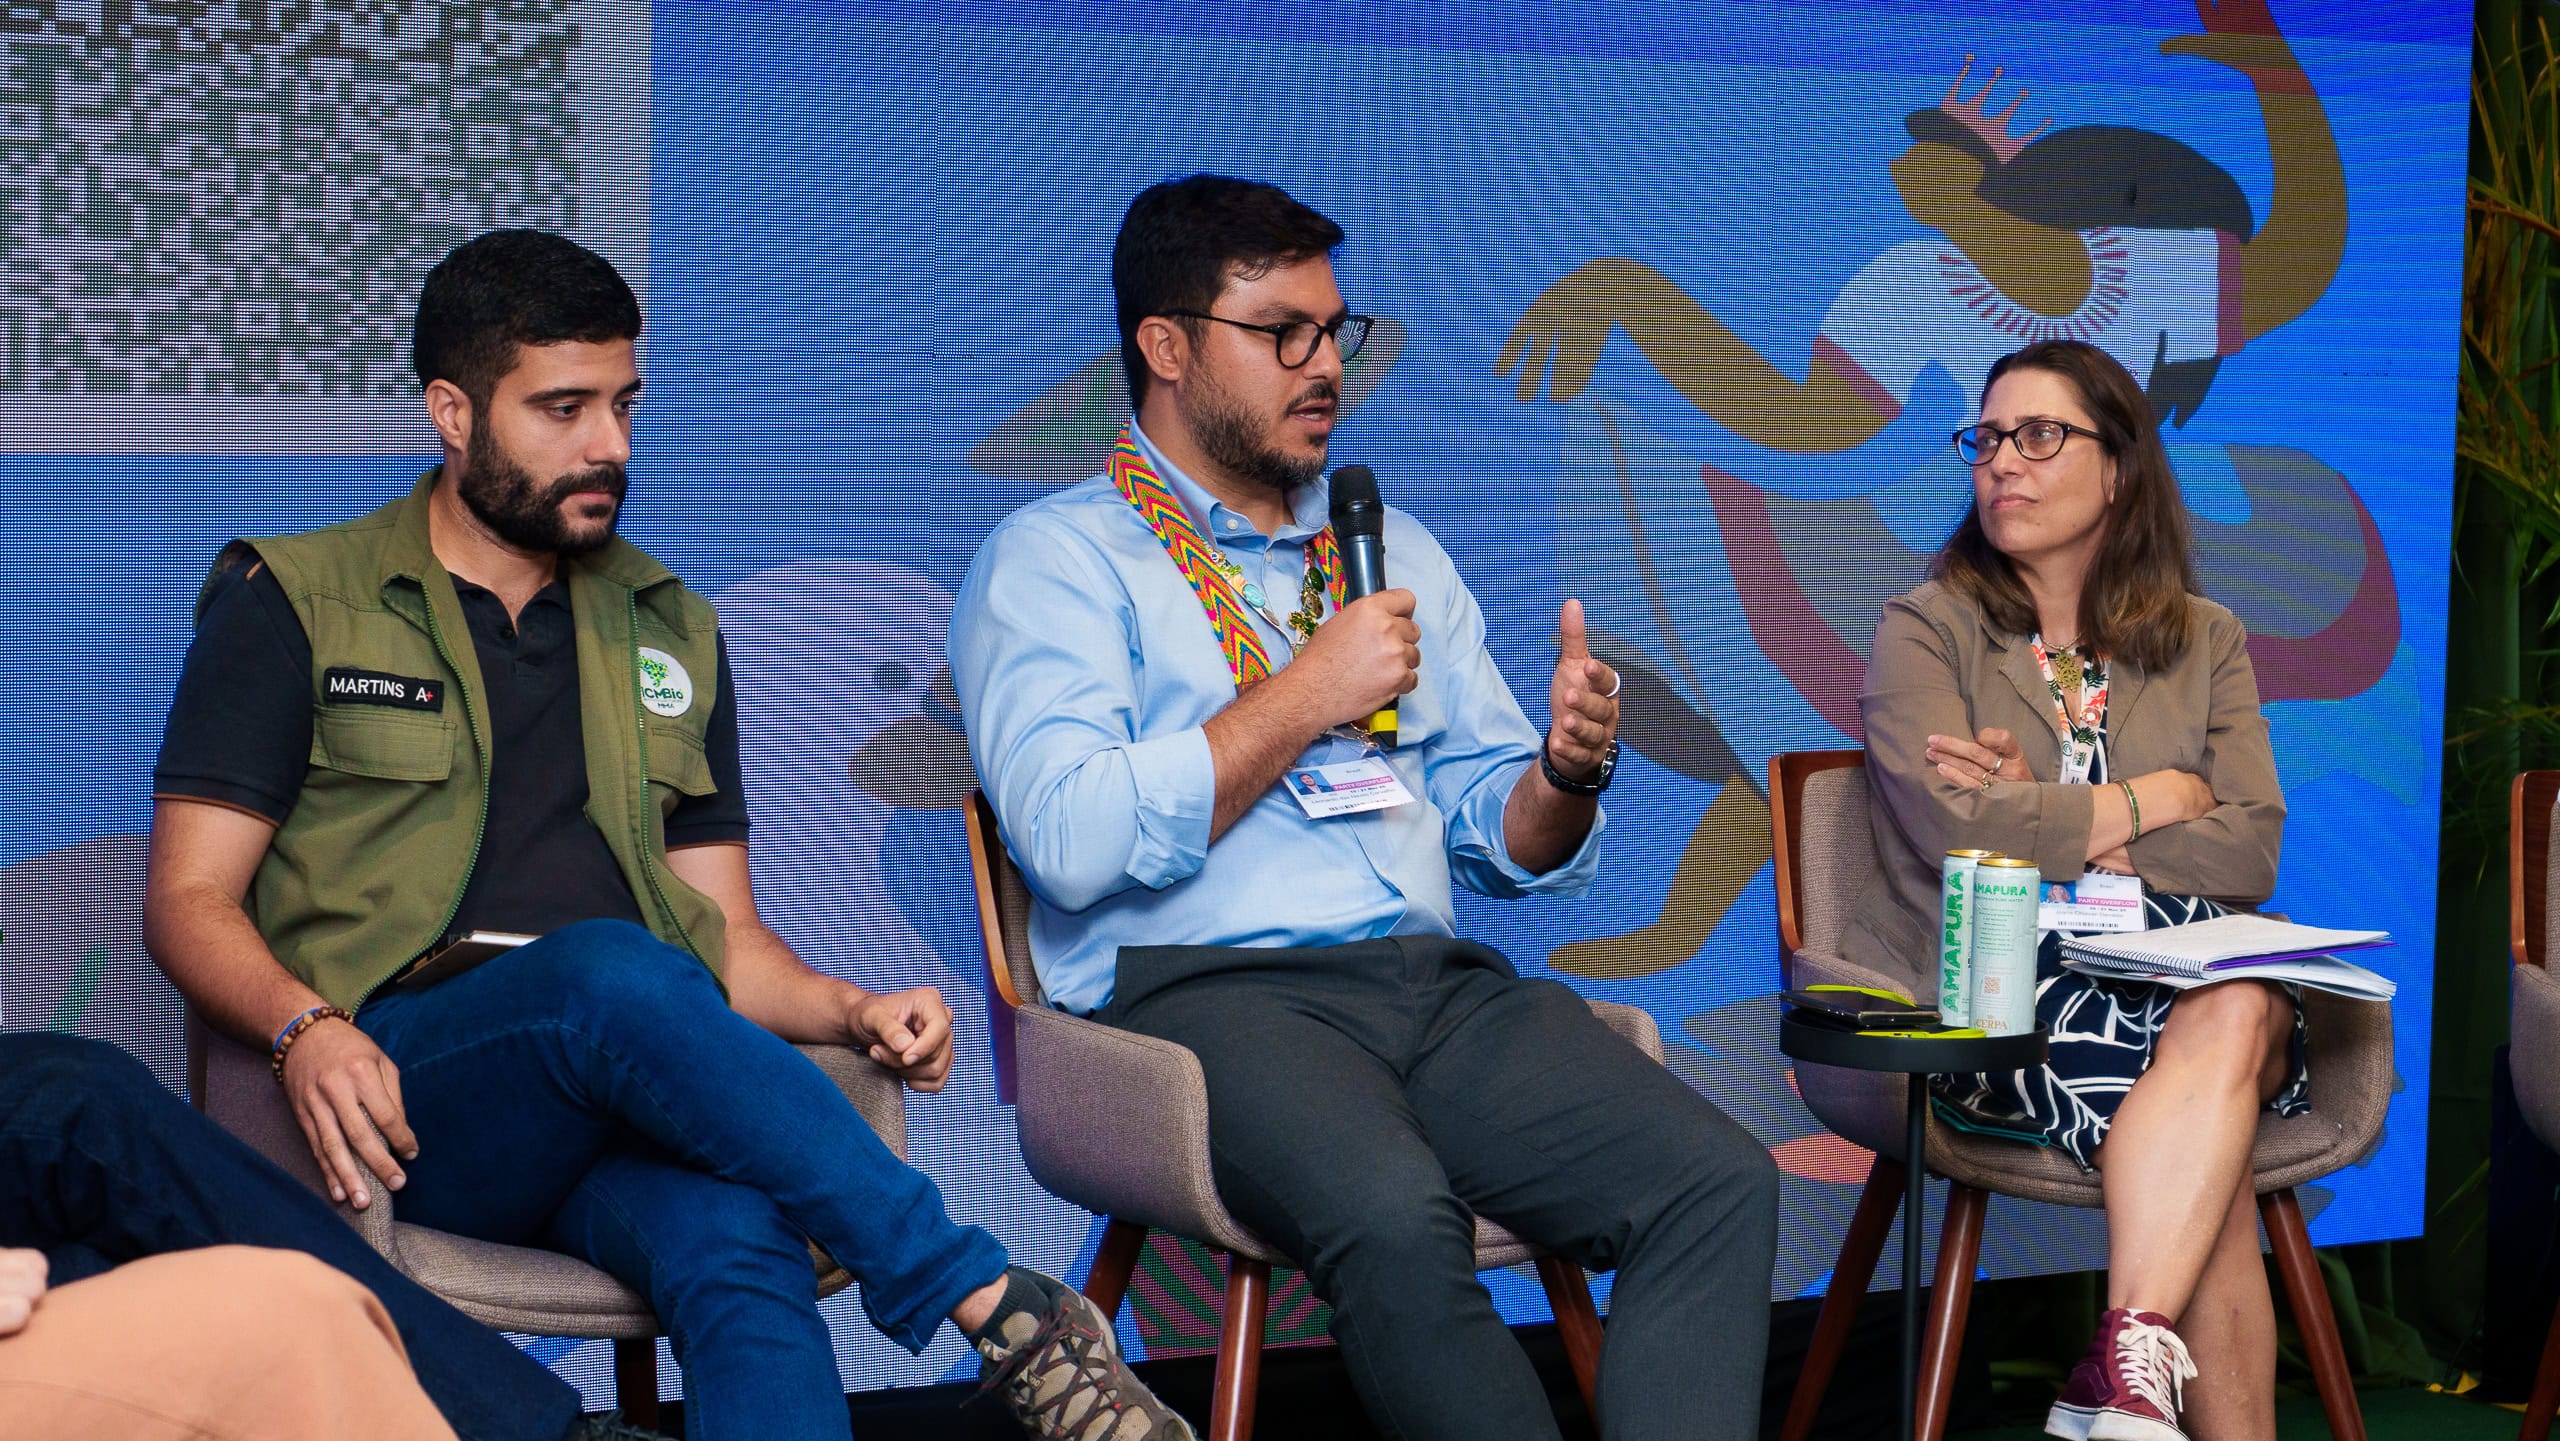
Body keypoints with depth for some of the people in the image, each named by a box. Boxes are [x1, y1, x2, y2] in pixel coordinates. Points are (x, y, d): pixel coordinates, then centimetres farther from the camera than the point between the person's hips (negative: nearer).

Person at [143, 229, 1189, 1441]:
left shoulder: (671, 634, 24)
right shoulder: (290, 604, 13)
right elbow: (188, 903, 5)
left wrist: (850, 1011, -1)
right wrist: (305, 1029, -17)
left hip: (634, 1083, 3)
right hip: (407, 1090, -3)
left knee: (738, 1244, -34)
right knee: (608, 967, -36)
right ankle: (994, 1307, -36)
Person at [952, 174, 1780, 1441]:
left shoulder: (1395, 551, 25)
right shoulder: (1055, 561, 6)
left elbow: (1503, 844, 22)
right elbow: (1076, 841, -11)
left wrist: (1566, 773, -1)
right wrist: (1307, 697, -6)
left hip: (1439, 984, 6)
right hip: (1202, 992, -5)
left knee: (1717, 1182, -21)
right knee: (1394, 1214, -36)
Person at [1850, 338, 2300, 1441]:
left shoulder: (2205, 644, 17)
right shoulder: (1925, 631, 7)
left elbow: (2248, 857, 2)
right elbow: (1956, 832, -11)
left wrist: (2043, 817, -7)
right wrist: (2157, 800, 0)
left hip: (2167, 977, 3)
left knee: (2238, 1011, -34)